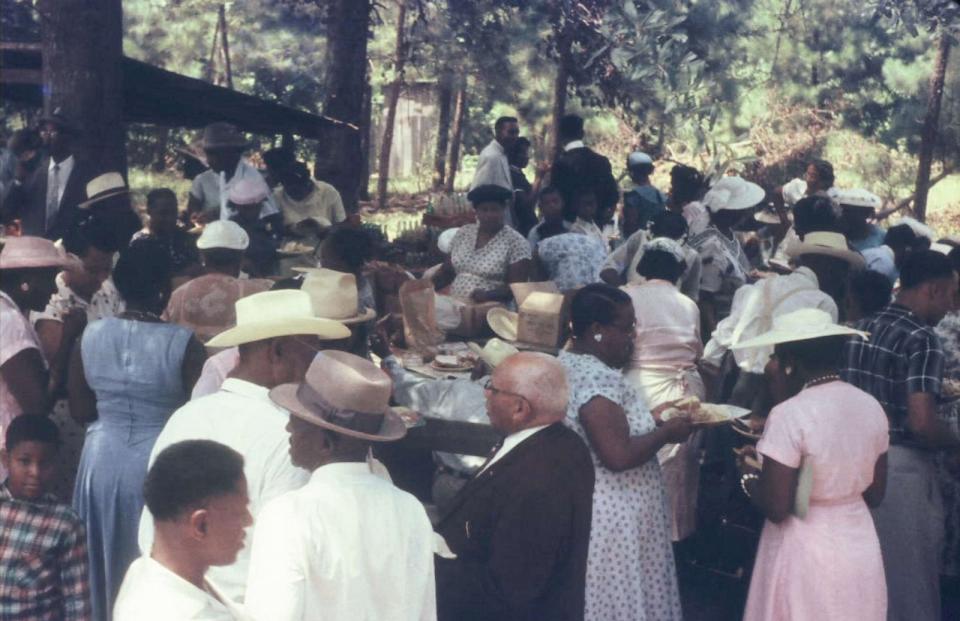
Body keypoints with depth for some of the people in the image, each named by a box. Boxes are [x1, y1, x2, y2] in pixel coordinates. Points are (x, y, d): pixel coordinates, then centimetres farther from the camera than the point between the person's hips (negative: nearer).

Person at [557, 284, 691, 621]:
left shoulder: (569, 361, 6)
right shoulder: (598, 377, -25)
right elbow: (619, 456, -30)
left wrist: (651, 418, 11)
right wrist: (666, 432, -16)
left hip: (581, 502, 10)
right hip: (610, 515, -10)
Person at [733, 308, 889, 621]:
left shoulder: (790, 415, -21)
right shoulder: (871, 406, -1)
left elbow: (775, 508, -19)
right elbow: (874, 495, 7)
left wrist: (748, 475, -1)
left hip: (806, 556, -6)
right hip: (860, 550, 6)